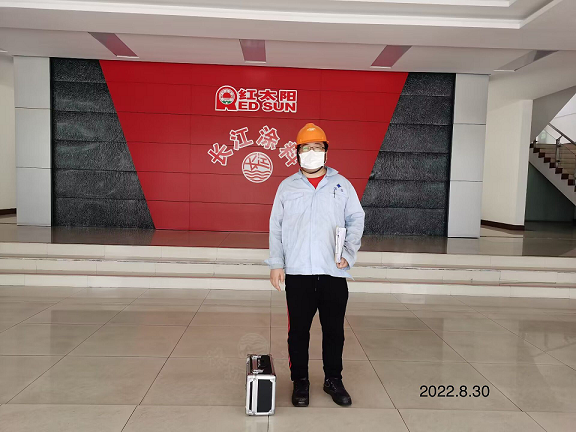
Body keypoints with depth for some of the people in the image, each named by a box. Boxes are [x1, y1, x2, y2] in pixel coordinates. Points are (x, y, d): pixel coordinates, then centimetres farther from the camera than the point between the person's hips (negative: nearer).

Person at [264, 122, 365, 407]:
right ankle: (300, 381, 25)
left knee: (334, 329, 10)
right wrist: (276, 263, 0)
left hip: (334, 272, 1)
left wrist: (349, 253, -4)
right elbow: (276, 227, 6)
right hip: (297, 272, 0)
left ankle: (333, 380, 28)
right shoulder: (287, 186, 6)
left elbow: (356, 220, 8)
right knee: (298, 330, 8)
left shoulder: (341, 184, 7)